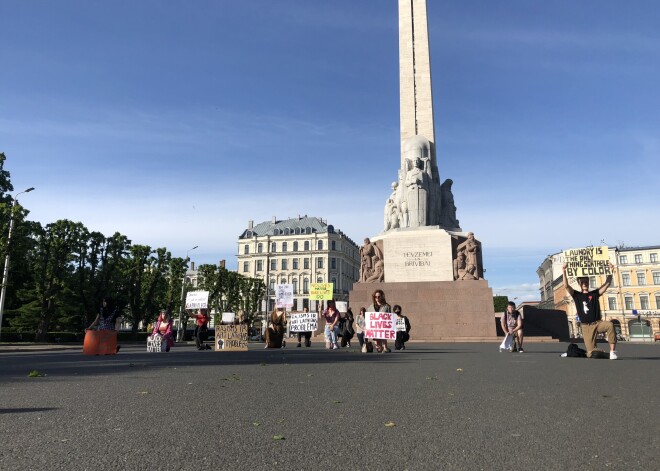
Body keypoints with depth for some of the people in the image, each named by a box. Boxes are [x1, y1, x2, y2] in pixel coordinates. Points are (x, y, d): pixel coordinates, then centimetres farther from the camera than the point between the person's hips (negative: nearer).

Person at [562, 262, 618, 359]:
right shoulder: (576, 295, 5)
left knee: (610, 325, -36)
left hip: (598, 323, 1)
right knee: (591, 353, -7)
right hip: (586, 327, -1)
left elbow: (607, 284, 0)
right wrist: (564, 272, -20)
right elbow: (566, 286, -9)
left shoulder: (595, 293, 9)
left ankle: (612, 351, -28)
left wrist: (610, 271, -13)